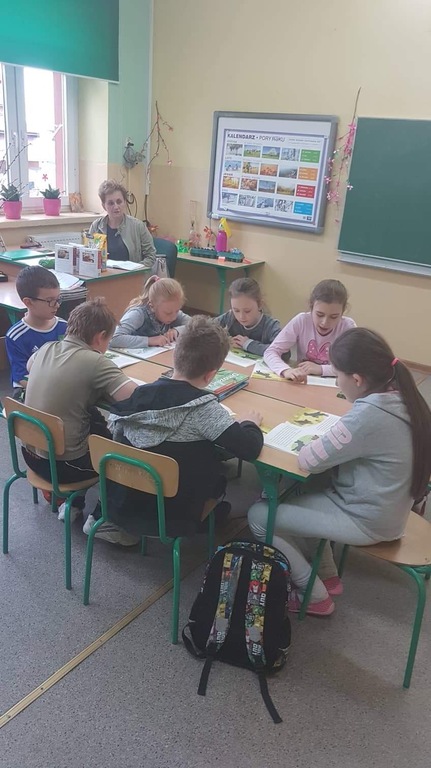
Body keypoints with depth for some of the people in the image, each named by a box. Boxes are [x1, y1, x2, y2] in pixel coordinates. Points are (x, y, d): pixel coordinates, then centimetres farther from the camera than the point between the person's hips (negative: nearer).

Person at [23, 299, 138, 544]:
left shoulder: (45, 349, 0)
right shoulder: (94, 362, -21)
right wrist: (108, 388, -6)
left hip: (32, 454, 7)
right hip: (62, 465, -7)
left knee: (99, 425, 27)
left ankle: (73, 502, 31)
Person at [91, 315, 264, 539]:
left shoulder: (141, 392, -9)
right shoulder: (203, 408, -24)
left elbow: (114, 430, 5)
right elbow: (250, 449, -23)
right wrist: (250, 423, -2)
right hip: (172, 520, -6)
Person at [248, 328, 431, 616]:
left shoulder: (369, 414, -32)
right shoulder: (401, 397, -5)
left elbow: (308, 461, -24)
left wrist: (318, 441, -5)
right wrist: (334, 437, -4)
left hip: (367, 521, -9)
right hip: (384, 506, 9)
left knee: (259, 515, -1)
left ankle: (315, 596, 15)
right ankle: (328, 575, 28)